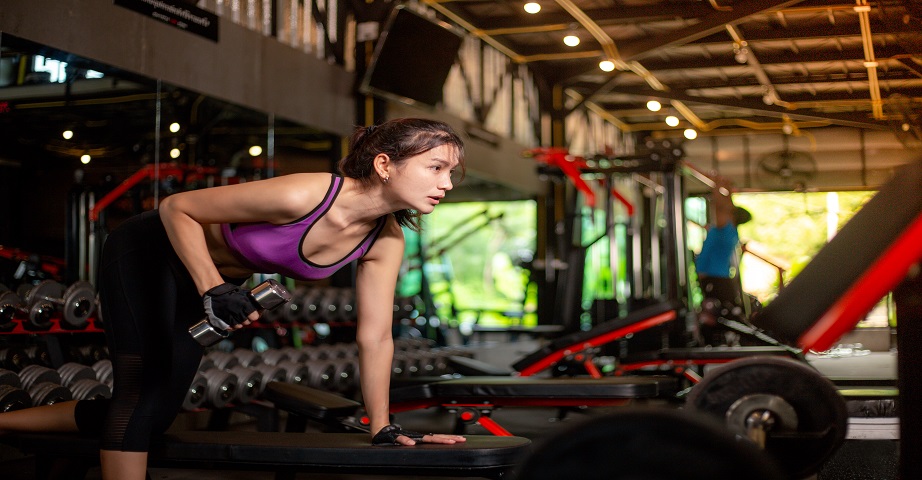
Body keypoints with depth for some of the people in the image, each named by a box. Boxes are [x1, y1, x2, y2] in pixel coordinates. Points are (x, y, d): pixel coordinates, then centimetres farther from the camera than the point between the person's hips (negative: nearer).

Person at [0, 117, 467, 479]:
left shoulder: (385, 242, -18)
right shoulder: (302, 196, -37)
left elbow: (375, 337, -8)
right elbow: (176, 208, -26)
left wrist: (384, 428, -6)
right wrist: (214, 289, -34)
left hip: (204, 282, 7)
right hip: (146, 252, -6)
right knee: (141, 390, -18)